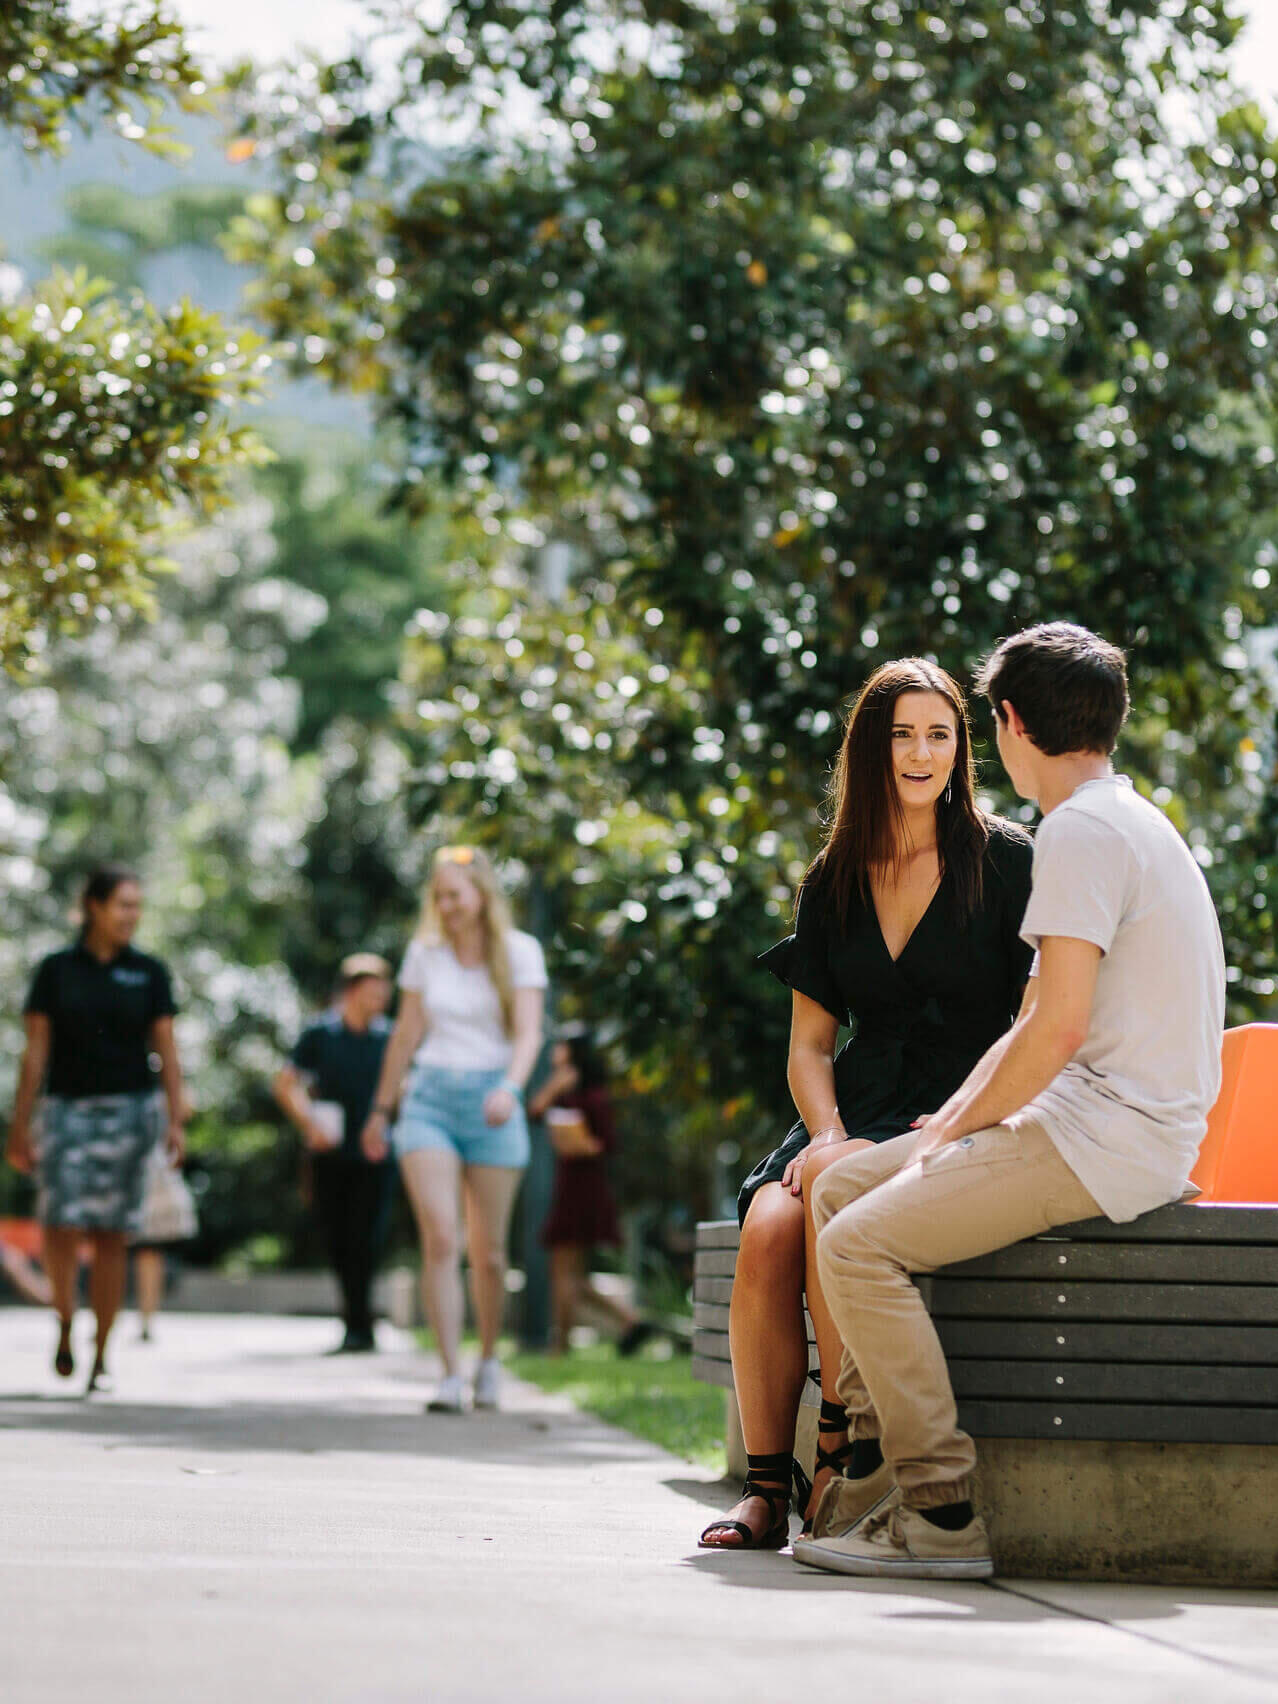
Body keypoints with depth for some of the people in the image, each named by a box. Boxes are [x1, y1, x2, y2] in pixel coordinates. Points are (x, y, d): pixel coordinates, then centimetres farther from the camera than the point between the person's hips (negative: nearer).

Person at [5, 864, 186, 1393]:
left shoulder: (148, 973, 7)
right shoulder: (57, 970, 5)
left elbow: (166, 1051, 6)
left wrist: (175, 1120, -4)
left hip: (129, 1111, 1)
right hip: (68, 1109, -1)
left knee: (111, 1236, 0)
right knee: (62, 1226, -15)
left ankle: (101, 1355, 8)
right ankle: (65, 1320, 10)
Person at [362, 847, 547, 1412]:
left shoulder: (519, 952, 1)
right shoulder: (425, 953, 8)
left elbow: (528, 1033, -8)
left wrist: (510, 1088, -26)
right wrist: (381, 1108, 19)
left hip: (491, 1104, -1)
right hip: (430, 1098, 1)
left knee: (487, 1252, 2)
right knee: (440, 1241, -14)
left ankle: (488, 1360, 25)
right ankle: (451, 1376, -15)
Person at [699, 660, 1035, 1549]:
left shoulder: (1007, 860, 0)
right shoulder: (834, 882, 13)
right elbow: (809, 1042, 12)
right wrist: (828, 1134, -8)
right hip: (858, 1106, 4)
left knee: (837, 1189, -33)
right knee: (768, 1230, -26)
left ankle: (841, 1458, -23)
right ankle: (766, 1488, -19)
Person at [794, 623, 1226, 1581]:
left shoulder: (1082, 829, -13)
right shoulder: (1131, 822, 20)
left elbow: (1057, 1029, -21)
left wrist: (960, 1131, -8)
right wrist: (948, 1122, 11)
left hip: (1108, 1139, -10)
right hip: (1102, 1124, 10)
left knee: (861, 1244, -17)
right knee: (846, 1189, 13)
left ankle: (944, 1513, -17)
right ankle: (877, 1461, 10)